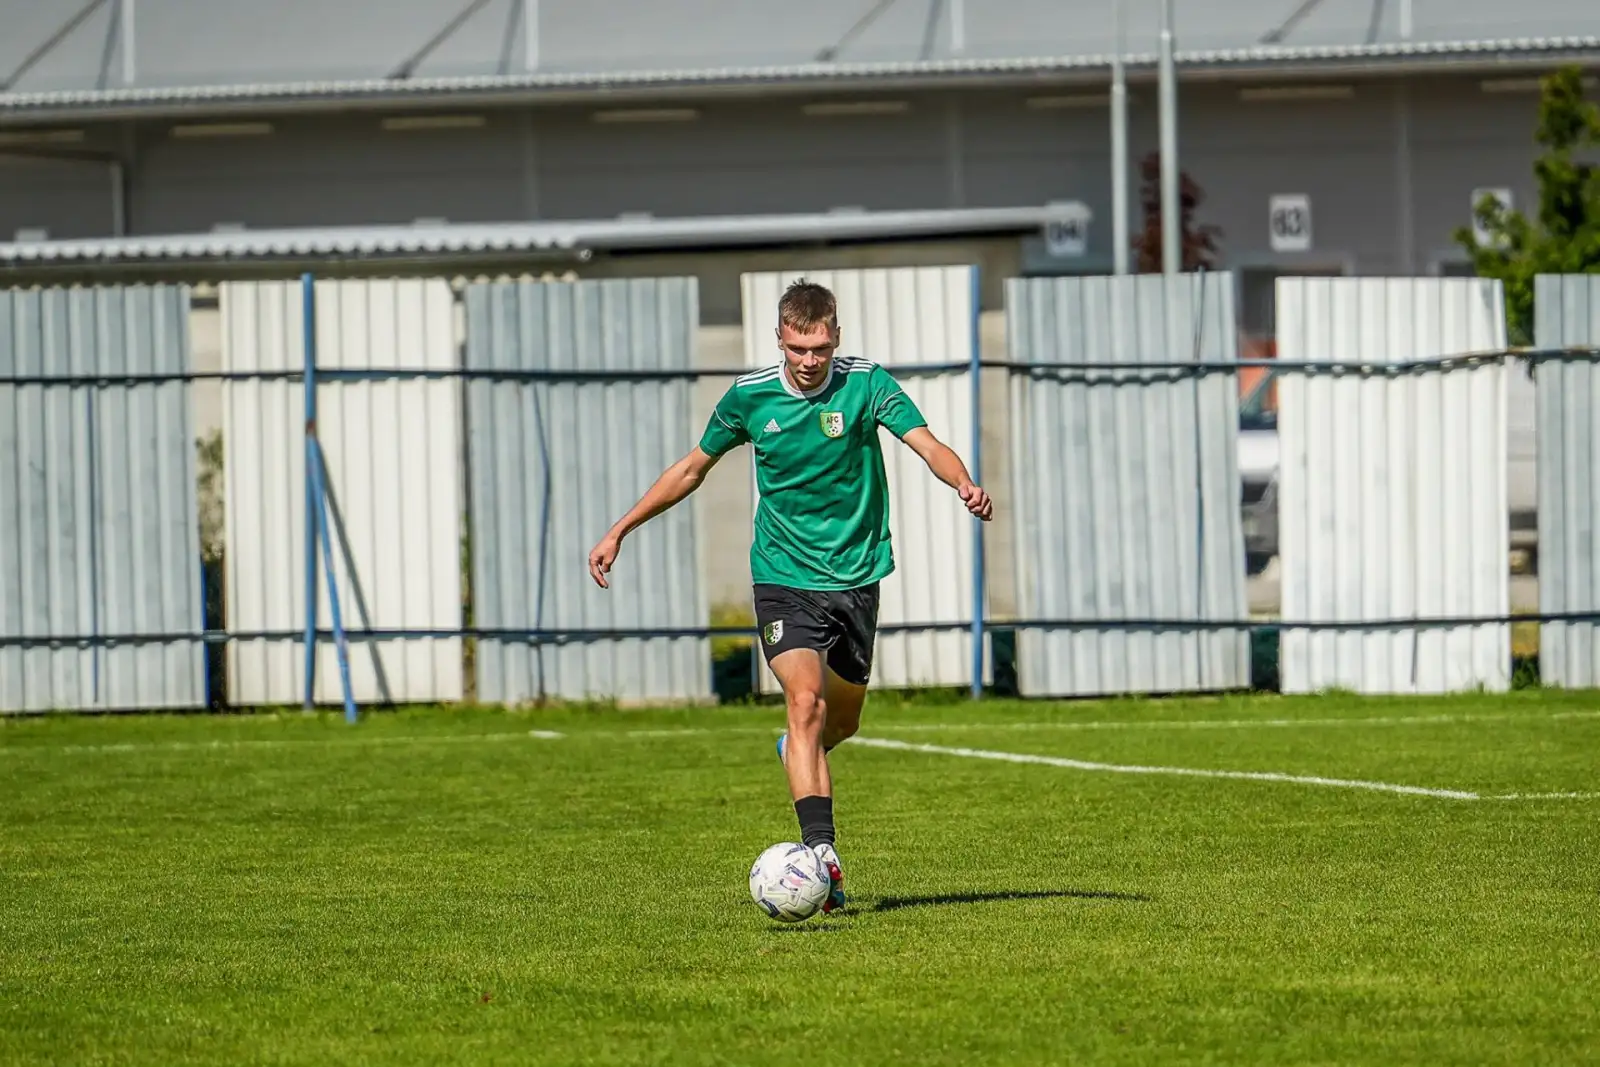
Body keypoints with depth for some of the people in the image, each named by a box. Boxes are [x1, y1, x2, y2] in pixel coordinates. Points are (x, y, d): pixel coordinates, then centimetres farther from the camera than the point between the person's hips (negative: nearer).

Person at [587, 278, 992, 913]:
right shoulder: (749, 397, -3)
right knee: (807, 701, -21)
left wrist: (964, 484, -41)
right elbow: (692, 468, 12)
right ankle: (821, 854, -28)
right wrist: (620, 531, 12)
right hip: (784, 577, -1)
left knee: (842, 719, 15)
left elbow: (928, 445, -19)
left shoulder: (865, 384, -7)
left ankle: (796, 755, 52)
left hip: (856, 576, 1)